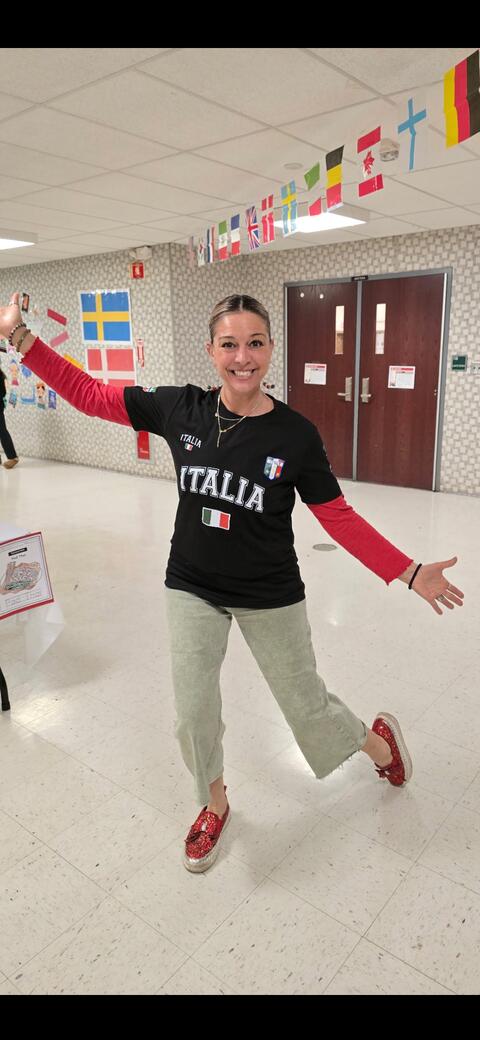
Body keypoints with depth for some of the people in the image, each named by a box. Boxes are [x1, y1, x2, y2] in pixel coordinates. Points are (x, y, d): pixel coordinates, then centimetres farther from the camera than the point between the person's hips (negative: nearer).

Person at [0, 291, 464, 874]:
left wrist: (409, 573, -14)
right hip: (192, 590, 2)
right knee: (193, 712, 10)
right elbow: (87, 394, -3)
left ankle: (380, 740, 47)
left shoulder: (295, 435, -15)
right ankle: (214, 806, 42)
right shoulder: (181, 410, -10)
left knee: (305, 704, 13)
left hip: (269, 597, -2)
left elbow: (339, 518, -10)